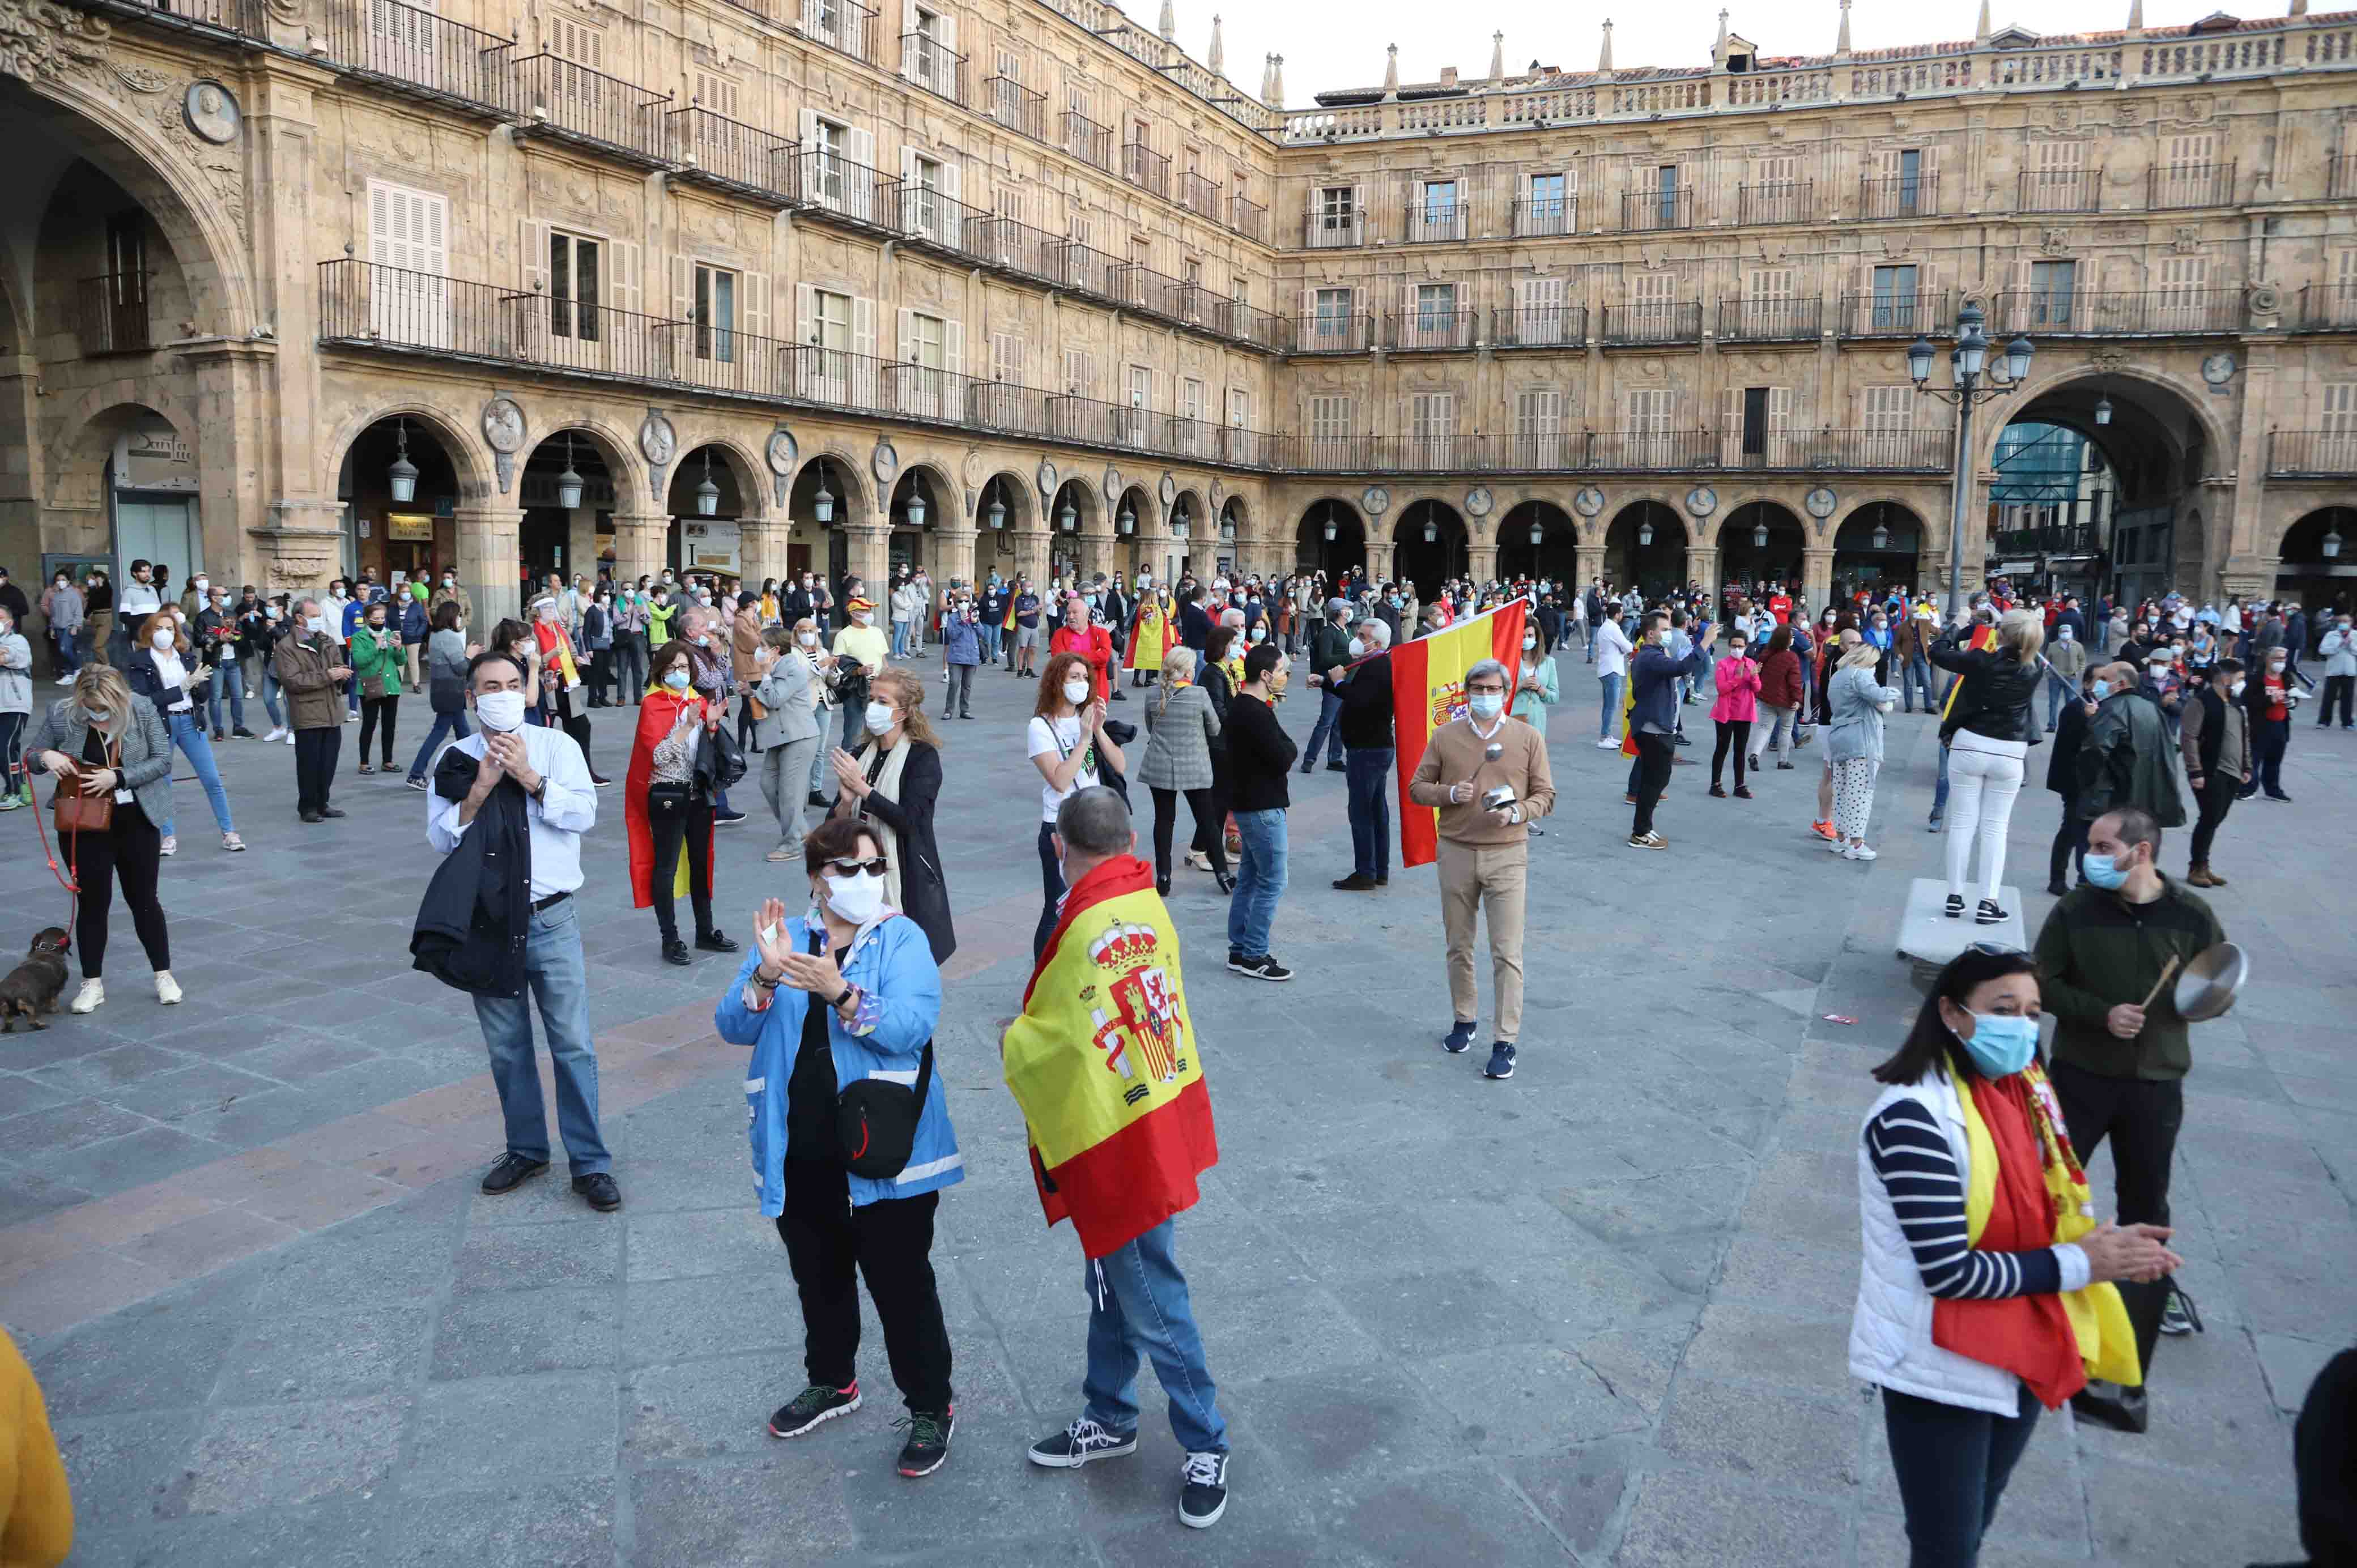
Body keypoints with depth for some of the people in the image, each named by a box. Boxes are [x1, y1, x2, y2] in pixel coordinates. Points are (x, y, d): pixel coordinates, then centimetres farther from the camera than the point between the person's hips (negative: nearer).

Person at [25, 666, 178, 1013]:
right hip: (85, 824, 1)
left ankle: (164, 975, 20)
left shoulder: (142, 710, -10)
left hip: (136, 821, -1)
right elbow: (29, 755, 4)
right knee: (93, 902, 7)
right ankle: (92, 984, 18)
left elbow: (163, 760, -9)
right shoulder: (61, 713, -7)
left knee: (143, 899, 8)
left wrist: (119, 777, -22)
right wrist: (46, 757, -20)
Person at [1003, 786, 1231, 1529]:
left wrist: (1011, 1042, -3)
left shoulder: (1085, 931, -26)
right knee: (1112, 1286, 22)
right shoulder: (1147, 906, 0)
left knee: (1149, 1304, 7)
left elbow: (1046, 1046, -23)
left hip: (1119, 1147, -9)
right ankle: (1108, 1419, 39)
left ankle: (1205, 1446, 22)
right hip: (1156, 1123, 9)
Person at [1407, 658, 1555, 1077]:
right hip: (1456, 853, 2)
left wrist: (1517, 813, -17)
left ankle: (1506, 1043, 1)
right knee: (1459, 946, 14)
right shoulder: (1445, 736, 4)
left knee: (1507, 953, -5)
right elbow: (1417, 788, 7)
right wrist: (1450, 794, -13)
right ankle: (1464, 1020, 33)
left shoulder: (1528, 738, 1)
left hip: (1507, 856, -2)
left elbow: (1545, 795, 3)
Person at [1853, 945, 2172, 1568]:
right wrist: (2078, 1265, -17)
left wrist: (2106, 1242, -9)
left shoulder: (2019, 1095, 0)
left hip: (2018, 1357, 8)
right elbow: (1950, 1272, -25)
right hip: (1943, 1372, -8)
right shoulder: (1915, 1118, -25)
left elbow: (2038, 1219, 9)